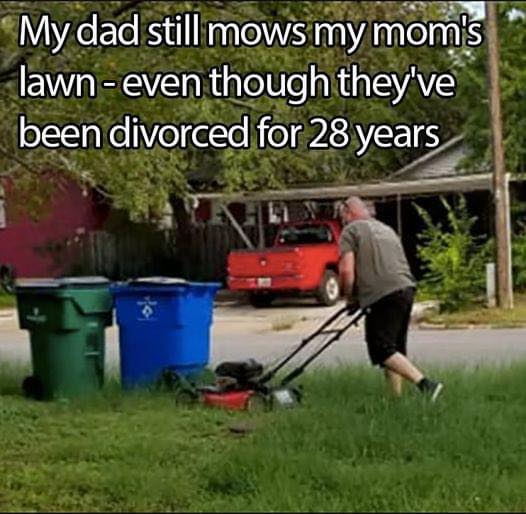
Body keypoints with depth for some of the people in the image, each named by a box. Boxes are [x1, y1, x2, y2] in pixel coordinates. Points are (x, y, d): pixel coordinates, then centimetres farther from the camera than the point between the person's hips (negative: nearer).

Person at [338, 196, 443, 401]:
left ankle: (425, 384, -19)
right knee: (395, 349, 15)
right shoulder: (387, 229, 28)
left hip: (382, 295, -8)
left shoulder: (350, 231, 4)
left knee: (382, 350, -7)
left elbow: (347, 270, -8)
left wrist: (349, 296, 9)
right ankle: (397, 397, 14)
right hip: (407, 289, 8)